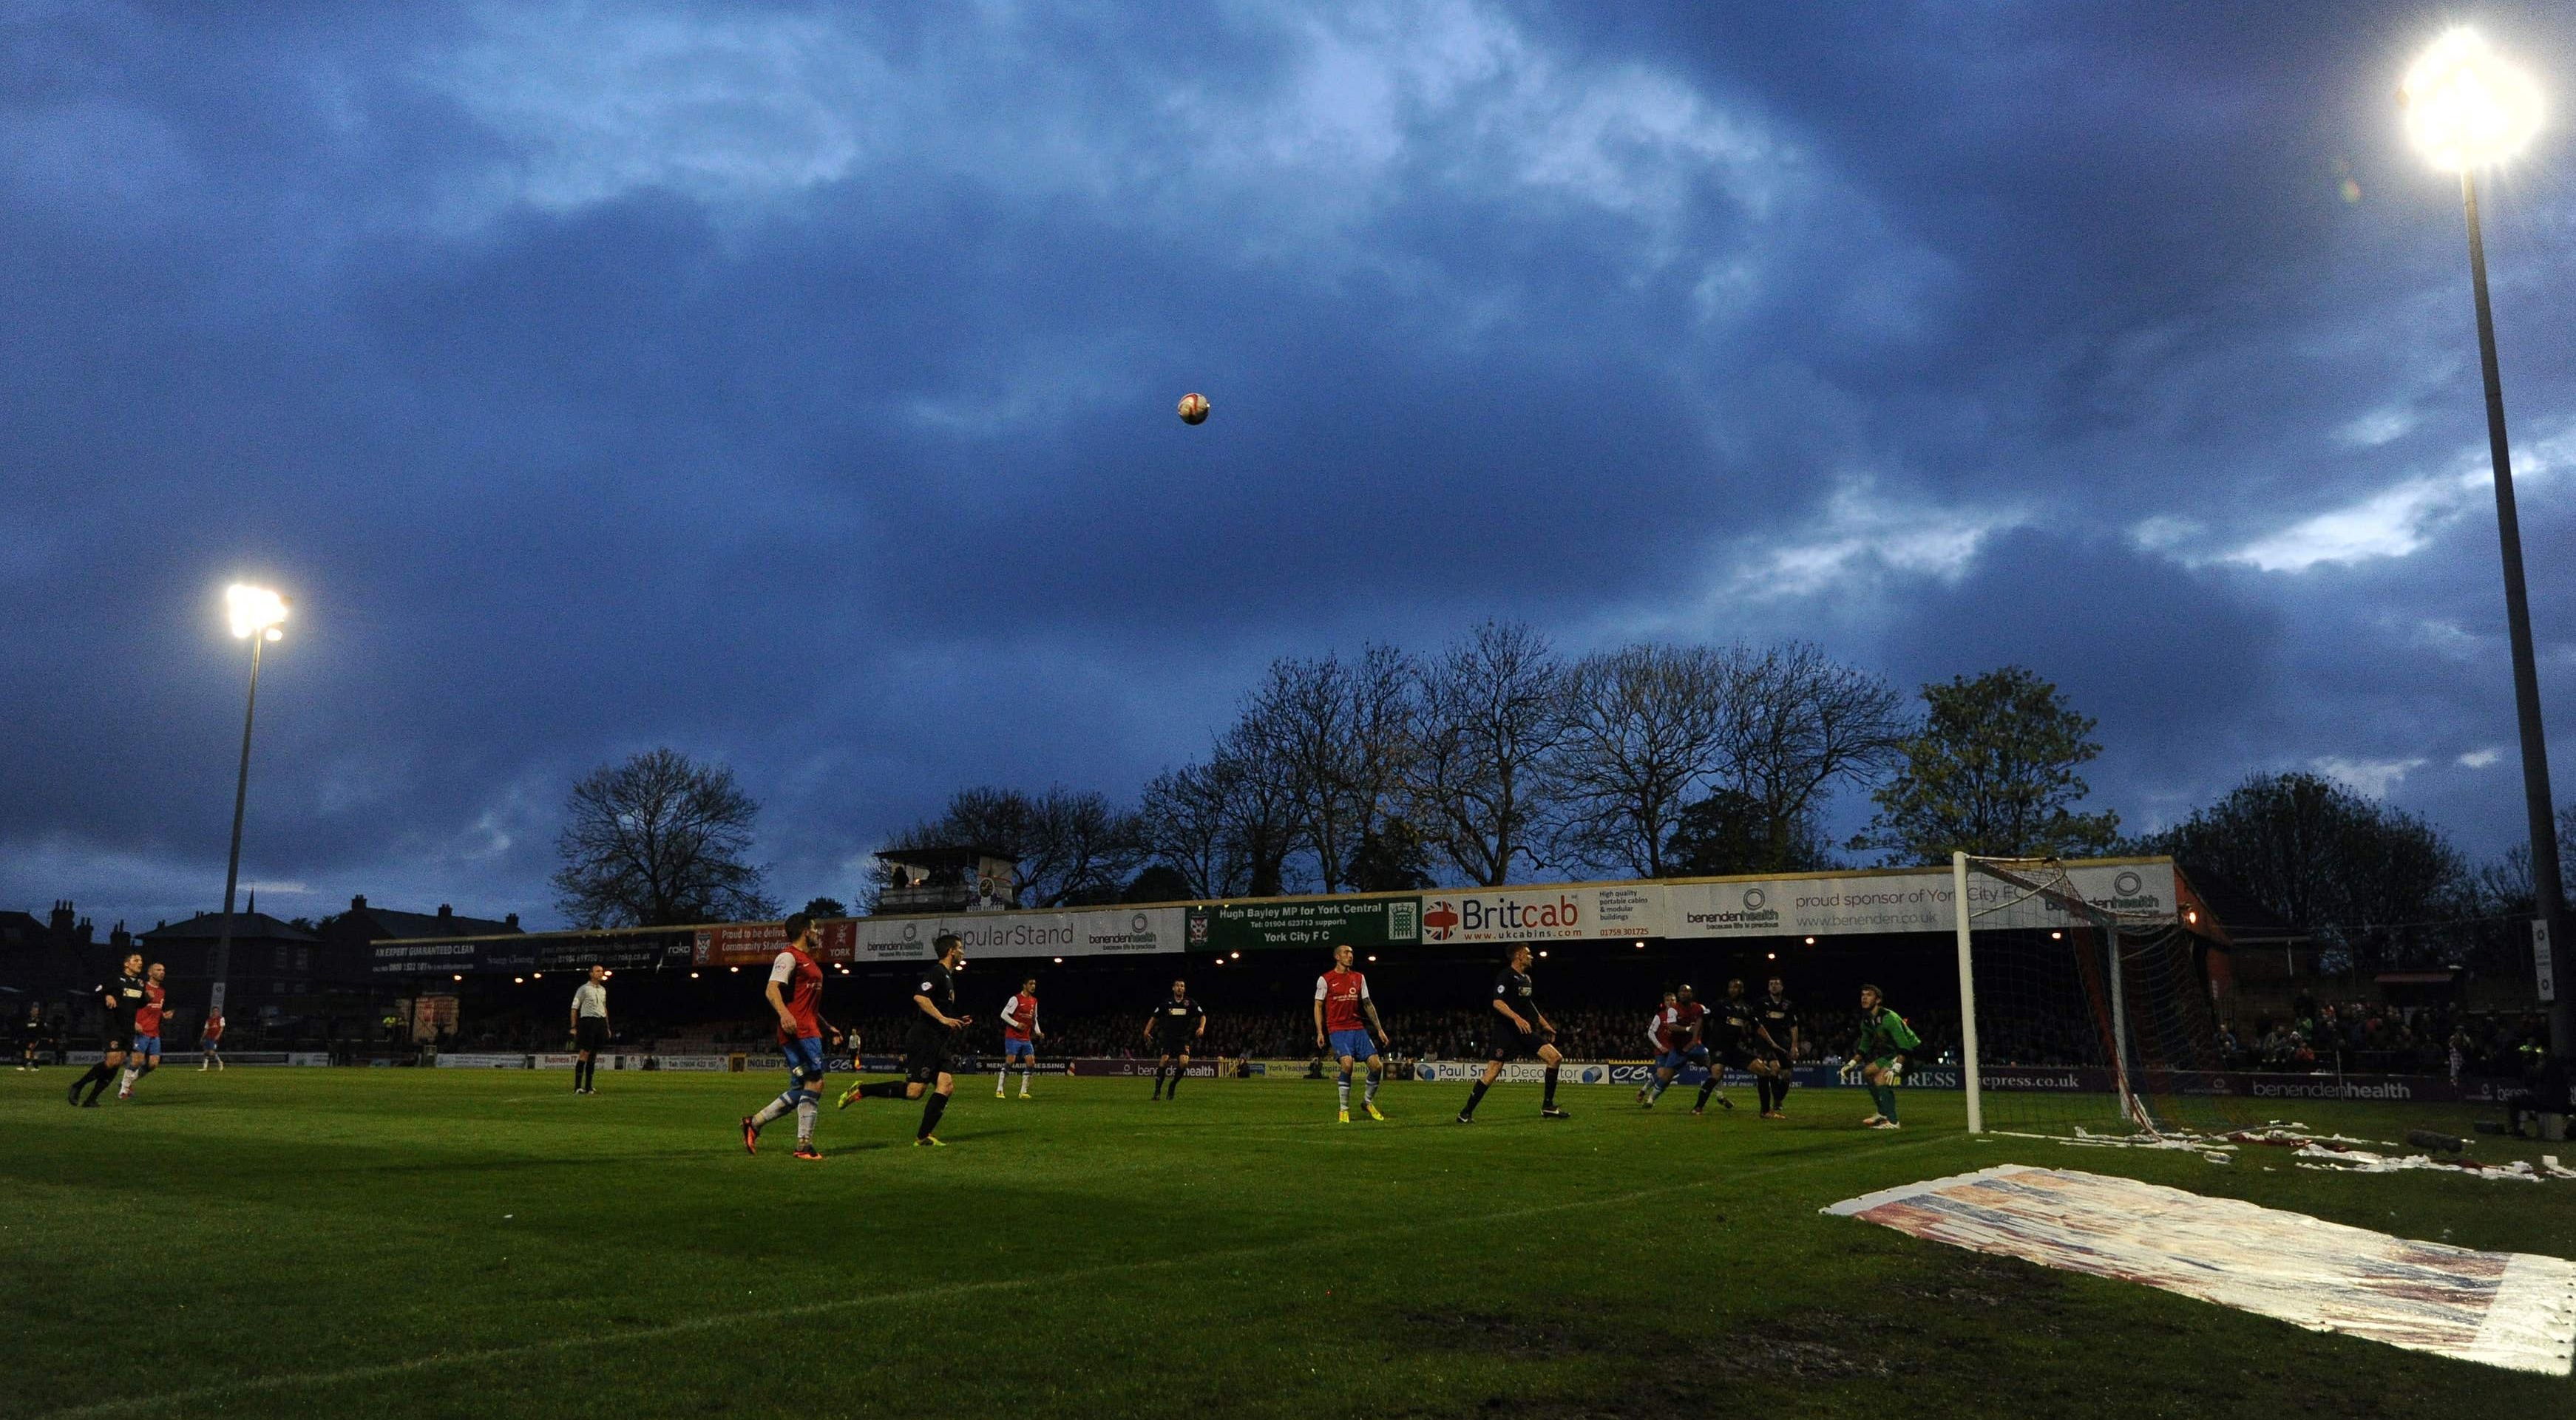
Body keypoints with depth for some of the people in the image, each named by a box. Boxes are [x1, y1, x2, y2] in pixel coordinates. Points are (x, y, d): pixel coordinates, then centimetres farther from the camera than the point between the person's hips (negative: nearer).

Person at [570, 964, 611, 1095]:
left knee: (594, 1055, 7)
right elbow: (574, 1008, -3)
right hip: (588, 1020, -6)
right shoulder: (583, 989, -2)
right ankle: (578, 1087, -10)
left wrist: (607, 1027, 21)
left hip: (601, 1022, 6)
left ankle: (589, 1086, 10)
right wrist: (574, 1027, -10)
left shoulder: (603, 990, 18)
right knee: (584, 1053, -11)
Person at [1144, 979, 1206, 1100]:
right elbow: (1154, 1018, 12)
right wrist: (1147, 1031, -1)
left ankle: (1172, 1087, 5)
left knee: (1184, 1062, -19)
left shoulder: (1190, 1003, 4)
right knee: (1164, 1060, -20)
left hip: (1183, 1039, 0)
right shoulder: (1166, 1004, 5)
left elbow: (1203, 1016, 9)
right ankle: (1157, 1091, -12)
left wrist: (1201, 1027, -10)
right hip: (1168, 1038, 0)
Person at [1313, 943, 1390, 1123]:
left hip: (1358, 1028, 5)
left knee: (1376, 1065, -6)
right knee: (1347, 1063, -25)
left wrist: (1379, 1029, 15)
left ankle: (1368, 1101, 19)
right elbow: (1318, 1007, 3)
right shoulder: (1325, 979, 0)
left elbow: (1368, 1004, 18)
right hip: (1337, 1029, -5)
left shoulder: (1359, 978, 13)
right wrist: (1320, 1032, -6)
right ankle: (1344, 1109, -10)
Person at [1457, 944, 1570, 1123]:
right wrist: (1517, 1018, -33)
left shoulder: (1526, 979, 18)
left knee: (1555, 1058, -2)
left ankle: (1547, 1107, 6)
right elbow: (1497, 1002, -21)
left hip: (1526, 1031, 8)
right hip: (1506, 1031, -8)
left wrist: (1545, 1025, 30)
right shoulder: (1506, 976, -10)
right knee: (1493, 1072, -12)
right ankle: (1466, 1113, -2)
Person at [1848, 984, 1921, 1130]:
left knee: (1880, 1078, -25)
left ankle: (1892, 1122, -25)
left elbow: (1904, 1047, -31)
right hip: (1893, 1053, 9)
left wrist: (1896, 1068, -41)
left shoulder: (1888, 1018, -26)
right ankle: (1883, 1111, 21)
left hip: (1911, 1052, -9)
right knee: (1868, 1071, 11)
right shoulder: (1866, 1022, 3)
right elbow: (1864, 1048, 17)